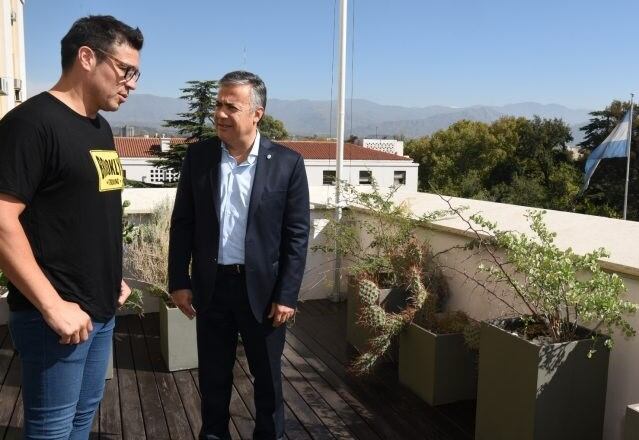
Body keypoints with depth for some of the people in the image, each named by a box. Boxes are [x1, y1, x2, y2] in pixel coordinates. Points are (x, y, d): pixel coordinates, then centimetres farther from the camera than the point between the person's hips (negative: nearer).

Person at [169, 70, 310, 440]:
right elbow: (182, 224, 3)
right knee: (213, 376, 16)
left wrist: (287, 295, -9)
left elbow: (297, 235, -7)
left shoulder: (287, 162, -8)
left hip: (263, 287, -2)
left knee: (267, 376, 14)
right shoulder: (198, 156, -1)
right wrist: (179, 281, 0)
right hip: (211, 285, 2)